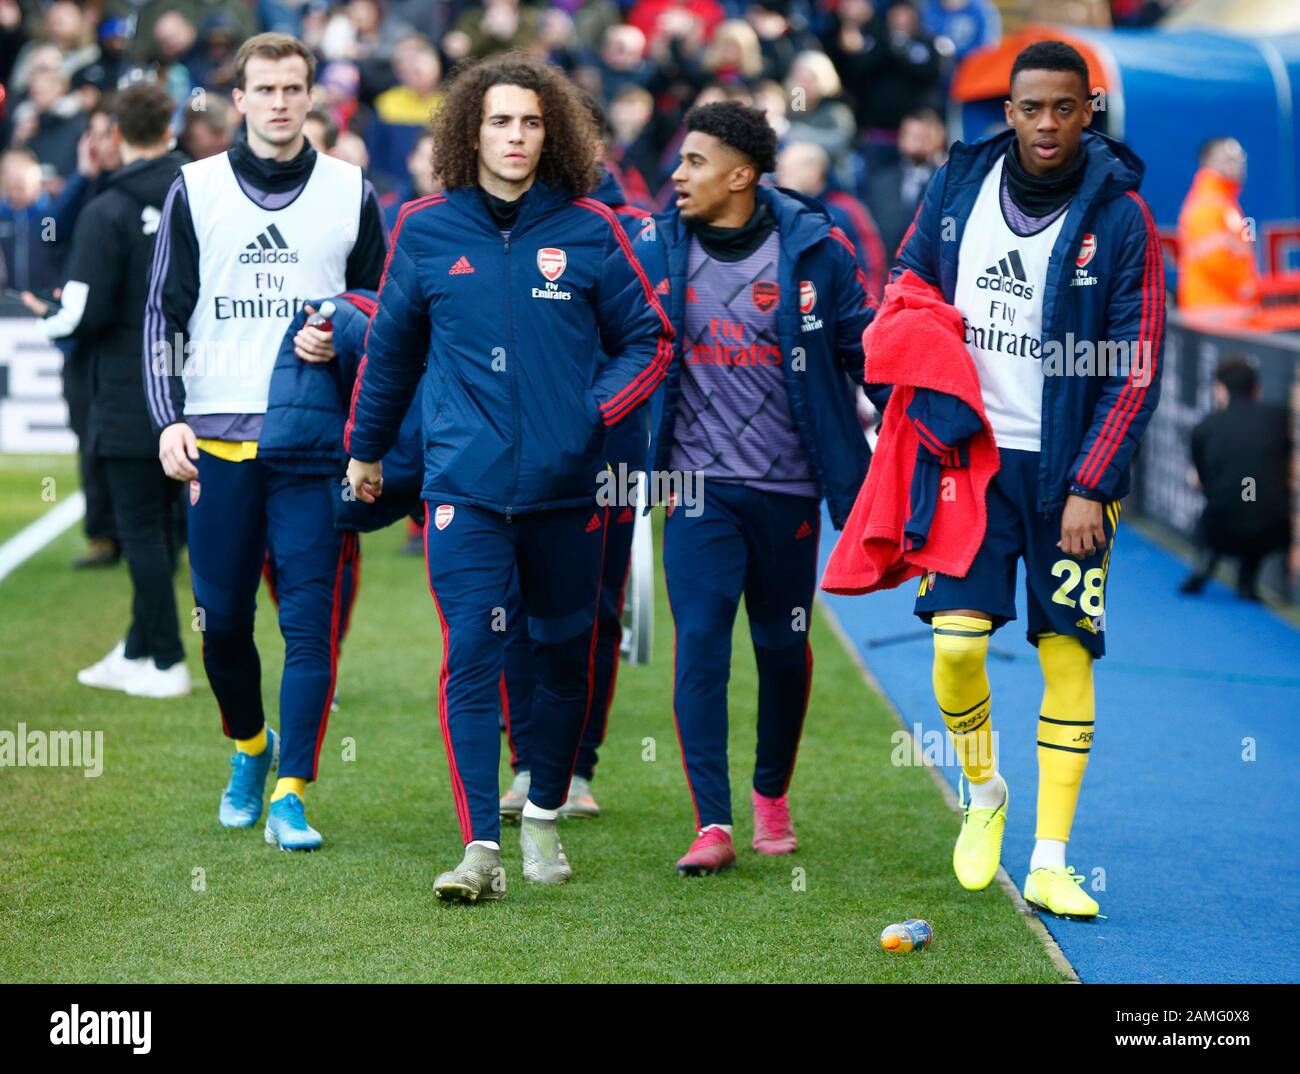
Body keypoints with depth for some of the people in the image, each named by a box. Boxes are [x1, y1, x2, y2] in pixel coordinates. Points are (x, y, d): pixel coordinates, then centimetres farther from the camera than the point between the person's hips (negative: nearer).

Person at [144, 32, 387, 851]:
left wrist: (341, 340, -8)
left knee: (310, 621, -8)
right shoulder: (196, 190, 7)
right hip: (216, 439, 1)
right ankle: (251, 746, 32)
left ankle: (291, 795, -6)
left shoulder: (352, 193, 8)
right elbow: (164, 312, 9)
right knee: (222, 619, 5)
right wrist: (169, 418, -2)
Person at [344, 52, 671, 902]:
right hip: (465, 484, -1)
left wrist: (600, 410, -8)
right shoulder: (426, 231, 4)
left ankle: (545, 816, 31)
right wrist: (367, 448, 26)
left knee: (566, 654, 11)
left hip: (568, 485, 1)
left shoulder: (589, 231, 1)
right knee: (471, 656, -11)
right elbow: (392, 348, 18)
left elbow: (649, 338, 8)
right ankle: (481, 847, -12)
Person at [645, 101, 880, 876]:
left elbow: (864, 348, 1)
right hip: (699, 485, 1)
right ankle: (713, 824, -12)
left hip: (788, 485, 0)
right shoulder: (659, 248, 0)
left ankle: (773, 795, 33)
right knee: (700, 642, -11)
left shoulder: (814, 247, -5)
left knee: (783, 646, 10)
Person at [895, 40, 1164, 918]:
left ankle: (1050, 862, 3)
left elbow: (1137, 369, -7)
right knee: (956, 638, -9)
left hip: (1067, 471, -2)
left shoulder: (1120, 219, -7)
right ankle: (983, 794, 19)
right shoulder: (959, 186, 2)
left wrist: (1090, 487, -12)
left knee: (1068, 656, -3)